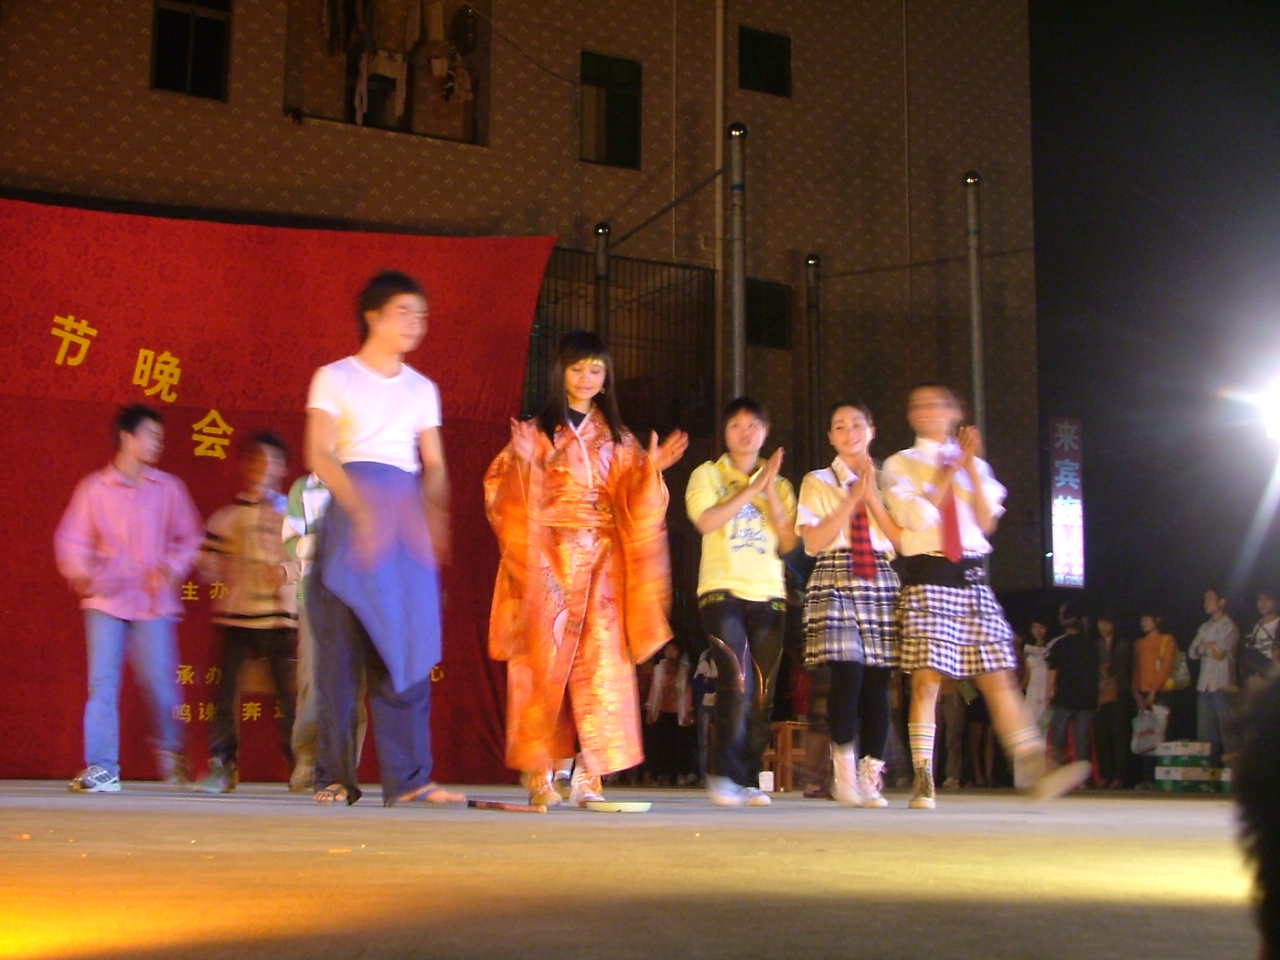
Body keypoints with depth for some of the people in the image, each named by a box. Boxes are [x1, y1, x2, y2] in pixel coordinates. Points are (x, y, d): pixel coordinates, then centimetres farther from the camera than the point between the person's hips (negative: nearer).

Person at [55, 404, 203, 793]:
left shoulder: (169, 488, 6)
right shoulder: (94, 488, 3)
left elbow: (189, 538, 10)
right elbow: (72, 539, 4)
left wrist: (171, 569, -6)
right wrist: (82, 574, -12)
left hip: (154, 603, 0)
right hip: (106, 600, 0)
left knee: (159, 681, -2)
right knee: (102, 682, -6)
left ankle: (170, 751, 25)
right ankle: (101, 768, -2)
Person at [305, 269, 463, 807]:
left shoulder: (422, 389, 19)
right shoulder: (335, 378, 6)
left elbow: (433, 462, 12)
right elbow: (319, 455, -5)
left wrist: (433, 511, -10)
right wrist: (362, 507, -21)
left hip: (407, 518, 4)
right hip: (349, 510, -3)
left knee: (406, 645, -3)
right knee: (341, 645, -5)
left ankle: (408, 778, -5)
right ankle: (334, 777, 0)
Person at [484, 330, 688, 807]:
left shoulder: (618, 440, 15)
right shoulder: (536, 432, 7)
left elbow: (634, 508, 11)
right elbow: (506, 496, -1)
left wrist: (651, 469, -5)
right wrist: (523, 461, -18)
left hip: (601, 563, 2)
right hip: (548, 558, -2)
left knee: (600, 661, -7)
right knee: (546, 660, -5)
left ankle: (589, 776, -4)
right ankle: (539, 775, 1)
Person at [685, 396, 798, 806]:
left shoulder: (779, 486, 19)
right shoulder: (708, 475, 10)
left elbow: (789, 542, 7)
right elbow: (706, 521, -9)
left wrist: (771, 494, -3)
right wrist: (752, 487, -8)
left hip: (768, 594, 4)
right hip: (723, 590, -4)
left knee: (763, 692, 0)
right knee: (737, 680, -20)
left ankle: (748, 779, 7)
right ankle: (725, 775, -13)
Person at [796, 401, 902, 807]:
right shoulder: (817, 483, 10)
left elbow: (901, 540, 3)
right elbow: (813, 540, -4)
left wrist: (872, 497, -6)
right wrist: (852, 498, -7)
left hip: (880, 583, 2)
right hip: (835, 582, -2)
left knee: (877, 681, -2)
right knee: (847, 674, -16)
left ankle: (870, 778, 6)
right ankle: (844, 774, -4)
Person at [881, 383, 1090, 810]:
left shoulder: (976, 466, 19)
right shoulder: (900, 465, 8)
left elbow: (987, 522, 6)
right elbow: (916, 517, -8)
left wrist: (971, 468, -2)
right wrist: (950, 469, -7)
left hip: (972, 578, 3)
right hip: (927, 578, -3)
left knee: (999, 678, -3)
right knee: (926, 680, -9)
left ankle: (1034, 772, -9)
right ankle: (924, 783, -6)